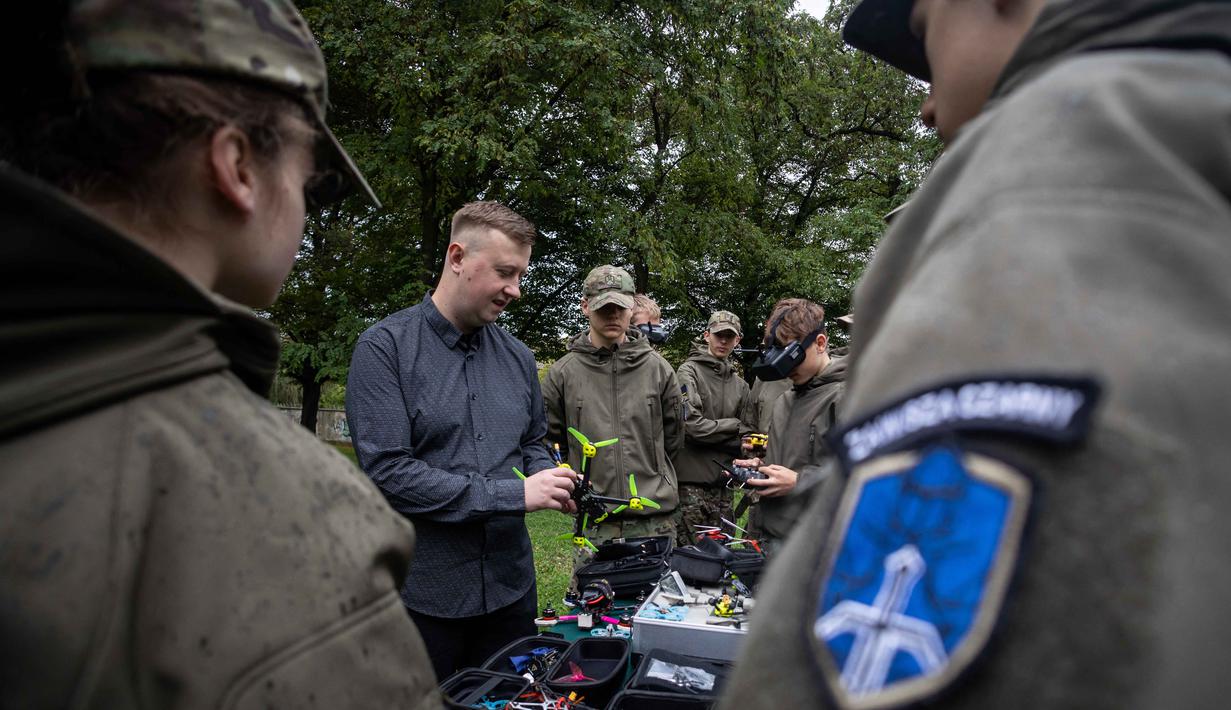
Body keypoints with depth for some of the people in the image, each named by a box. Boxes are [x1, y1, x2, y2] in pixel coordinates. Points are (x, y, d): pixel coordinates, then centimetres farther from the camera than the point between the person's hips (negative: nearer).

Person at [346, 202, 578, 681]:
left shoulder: (517, 357, 7)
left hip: (510, 587, 5)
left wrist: (549, 481, -6)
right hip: (423, 593, -5)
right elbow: (387, 471, -19)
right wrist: (514, 495, -19)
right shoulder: (385, 347, -11)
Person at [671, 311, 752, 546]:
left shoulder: (740, 385, 16)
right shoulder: (689, 372, -3)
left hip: (723, 484, 6)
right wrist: (735, 427, -6)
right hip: (692, 481, -6)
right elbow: (692, 425, -14)